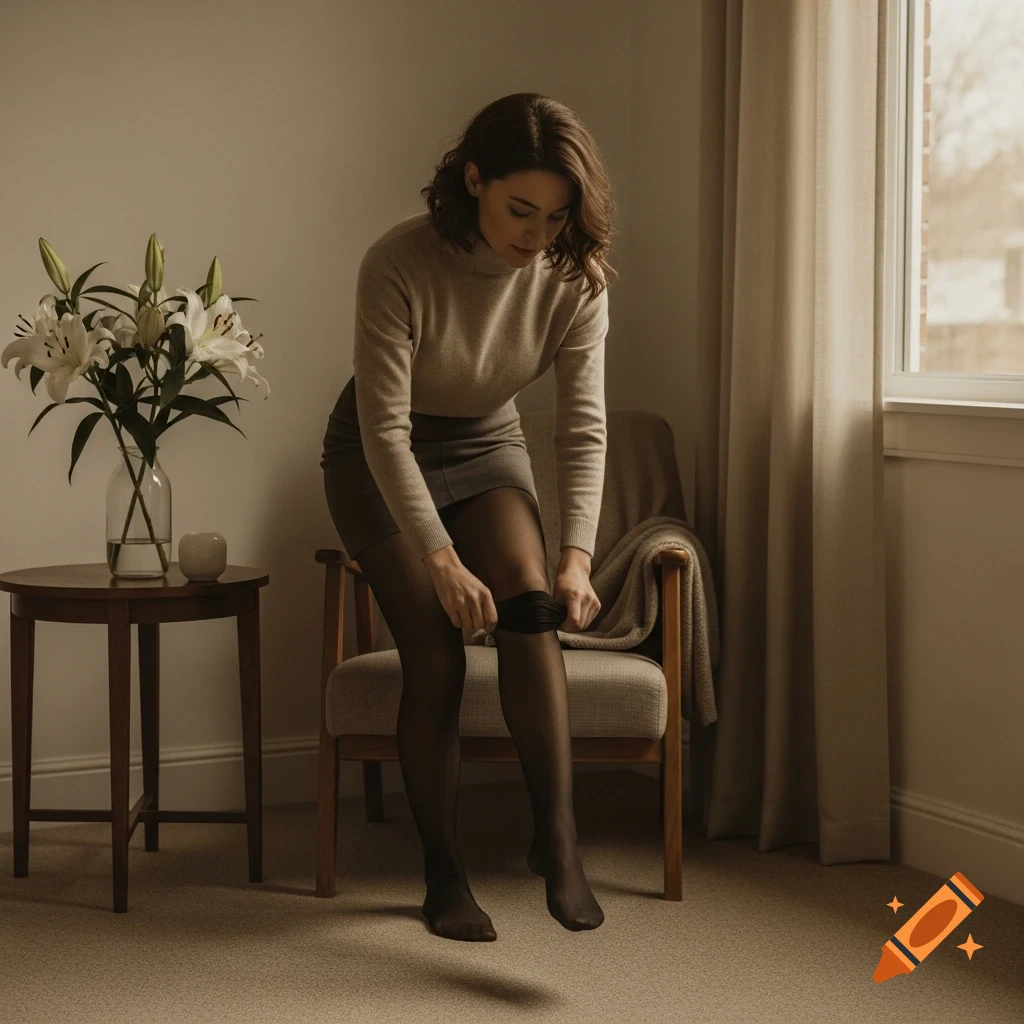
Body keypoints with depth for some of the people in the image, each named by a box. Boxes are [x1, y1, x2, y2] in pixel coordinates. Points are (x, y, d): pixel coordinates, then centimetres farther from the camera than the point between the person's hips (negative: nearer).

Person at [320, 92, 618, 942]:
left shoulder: (574, 276, -19)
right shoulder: (401, 264, -30)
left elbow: (583, 429, -19)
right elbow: (386, 428, -30)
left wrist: (578, 555, -31)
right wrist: (442, 562, -36)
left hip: (488, 449, 3)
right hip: (381, 461, -3)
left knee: (529, 599, -24)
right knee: (435, 655, -14)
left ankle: (557, 835, -24)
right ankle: (443, 877, 0)